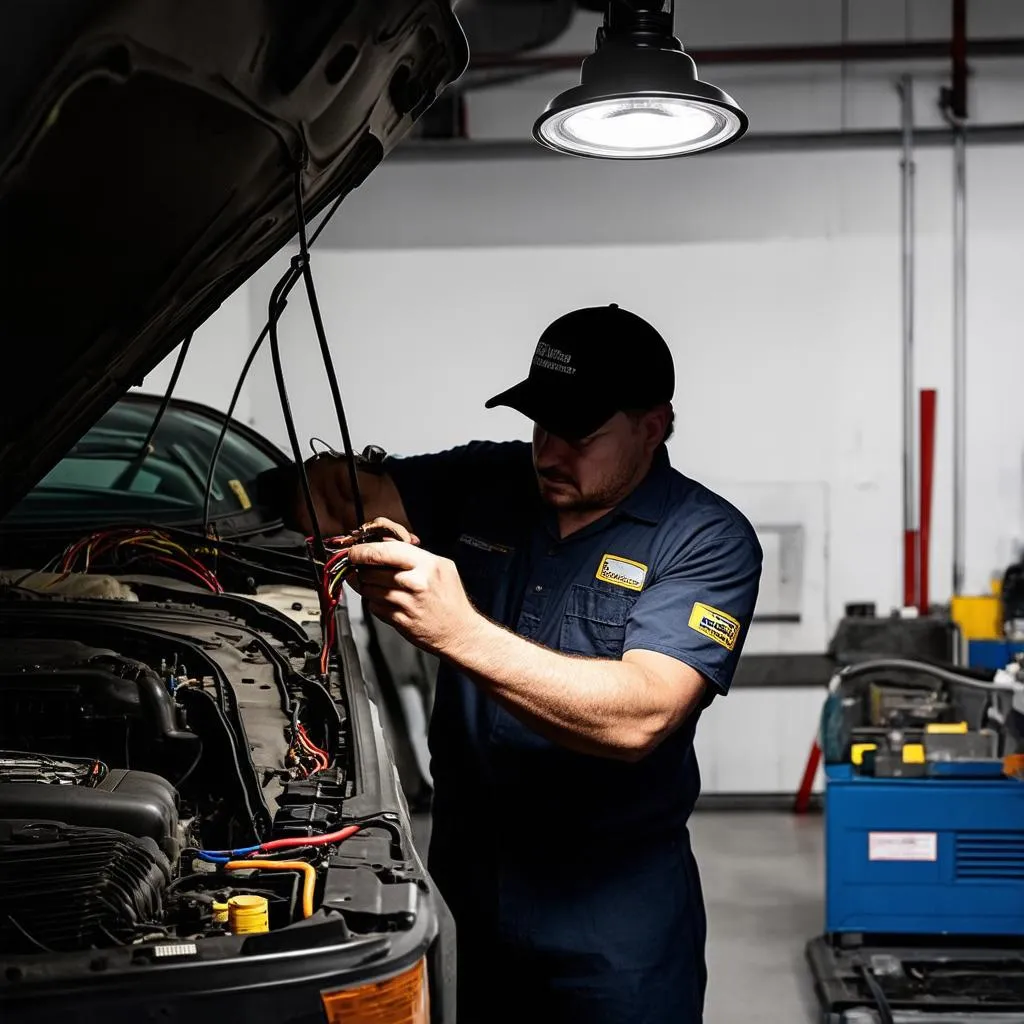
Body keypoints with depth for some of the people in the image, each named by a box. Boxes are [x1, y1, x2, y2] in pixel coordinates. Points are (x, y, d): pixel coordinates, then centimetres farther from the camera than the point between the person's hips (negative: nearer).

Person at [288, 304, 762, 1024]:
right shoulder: (486, 482, 2)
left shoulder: (709, 541, -13)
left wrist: (459, 632, -37)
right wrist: (334, 493, -24)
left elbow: (637, 717, -28)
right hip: (465, 880, 4)